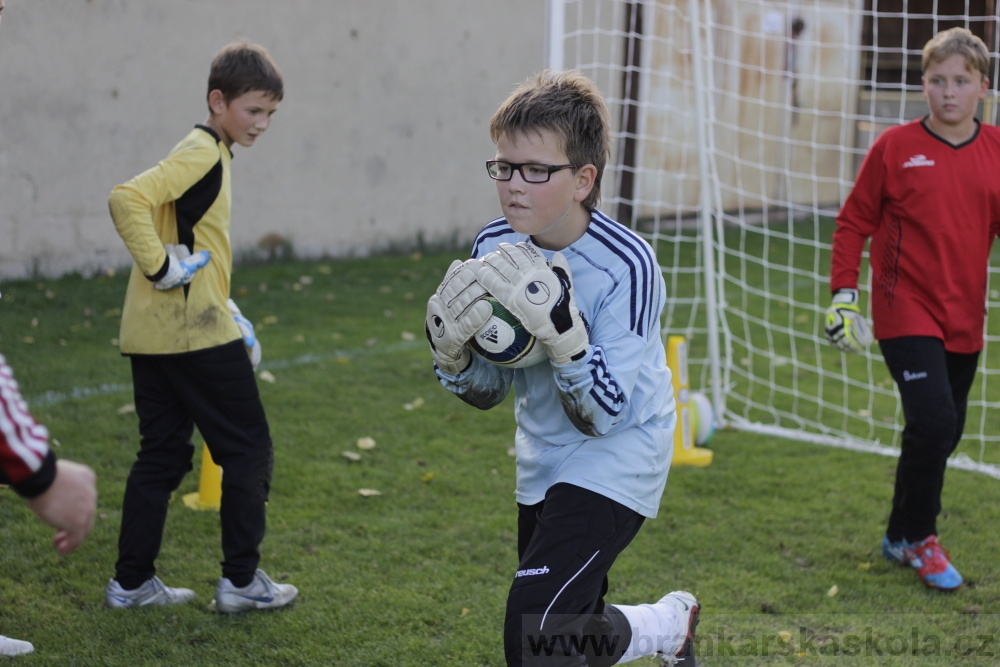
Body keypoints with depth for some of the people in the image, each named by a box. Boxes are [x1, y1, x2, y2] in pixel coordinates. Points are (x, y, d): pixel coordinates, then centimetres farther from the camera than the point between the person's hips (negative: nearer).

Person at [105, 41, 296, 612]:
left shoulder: (206, 154, 17)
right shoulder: (204, 154, -13)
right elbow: (128, 199, -28)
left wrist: (228, 311, 19)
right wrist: (160, 266, -22)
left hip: (153, 336, 9)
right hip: (197, 333, -9)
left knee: (163, 453, 13)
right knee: (248, 447, 2)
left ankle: (132, 582, 16)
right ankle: (241, 580, 8)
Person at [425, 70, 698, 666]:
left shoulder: (626, 265, -23)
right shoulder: (495, 248, -7)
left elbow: (602, 414, -23)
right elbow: (487, 392, 0)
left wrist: (559, 329, -37)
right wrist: (450, 346, -21)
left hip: (615, 463, -6)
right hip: (543, 463, 7)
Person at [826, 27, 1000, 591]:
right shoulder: (895, 147, -5)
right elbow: (854, 222, 1)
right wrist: (843, 293, -4)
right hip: (906, 310, -4)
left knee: (946, 431, 11)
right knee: (933, 421, -16)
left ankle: (901, 536, 30)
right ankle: (919, 536, 5)